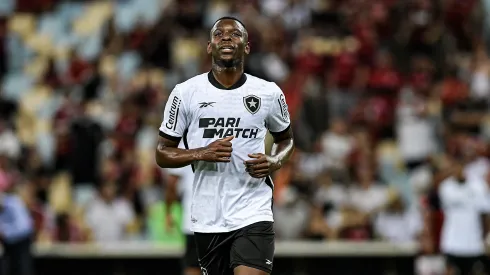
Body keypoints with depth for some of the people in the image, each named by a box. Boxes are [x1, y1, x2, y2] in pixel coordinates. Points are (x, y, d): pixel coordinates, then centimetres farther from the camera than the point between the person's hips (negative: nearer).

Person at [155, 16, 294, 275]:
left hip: (253, 215, -1)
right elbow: (162, 154, 3)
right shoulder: (186, 93, -1)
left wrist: (274, 162, -4)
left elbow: (286, 139, 19)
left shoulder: (269, 93, 2)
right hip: (207, 219, 1)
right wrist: (202, 153, -15)